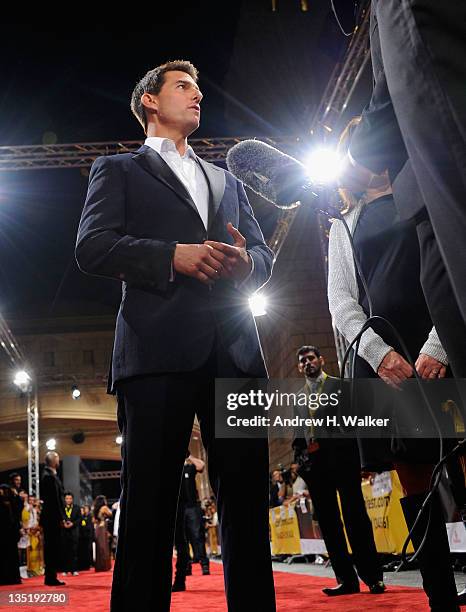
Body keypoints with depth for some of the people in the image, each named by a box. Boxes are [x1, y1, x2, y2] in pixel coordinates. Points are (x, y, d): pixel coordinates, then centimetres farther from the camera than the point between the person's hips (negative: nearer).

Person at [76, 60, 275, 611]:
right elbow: (92, 246, 1)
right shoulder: (118, 170, 16)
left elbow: (263, 252, 22)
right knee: (149, 501, -4)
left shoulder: (226, 182, 30)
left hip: (235, 350, 5)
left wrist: (245, 261, -3)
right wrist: (173, 255, -13)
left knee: (247, 496, 2)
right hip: (158, 349, -4)